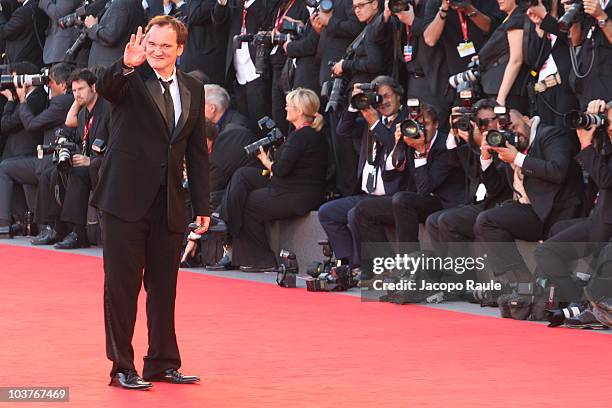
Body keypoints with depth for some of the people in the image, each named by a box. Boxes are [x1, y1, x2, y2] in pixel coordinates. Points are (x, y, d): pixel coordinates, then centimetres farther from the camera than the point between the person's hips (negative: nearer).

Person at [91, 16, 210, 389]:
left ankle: (163, 362, 19)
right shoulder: (130, 78, -2)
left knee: (164, 286, 10)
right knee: (123, 284, -1)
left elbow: (197, 152, 14)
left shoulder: (193, 90, 12)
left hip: (169, 204, 5)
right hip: (126, 199, -5)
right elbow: (104, 87, -27)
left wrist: (202, 206, 10)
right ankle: (122, 367, 4)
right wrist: (127, 66, -46)